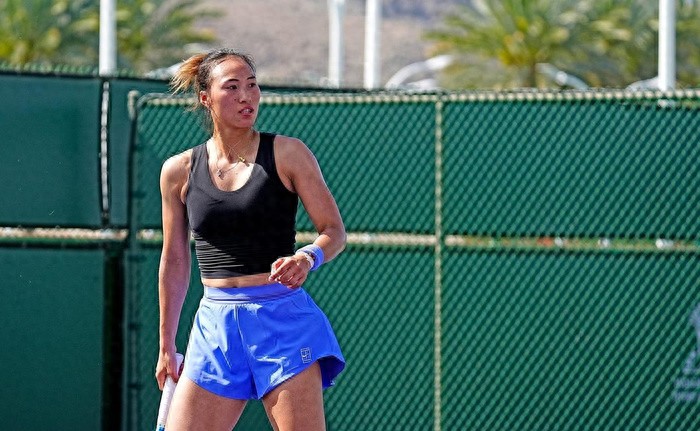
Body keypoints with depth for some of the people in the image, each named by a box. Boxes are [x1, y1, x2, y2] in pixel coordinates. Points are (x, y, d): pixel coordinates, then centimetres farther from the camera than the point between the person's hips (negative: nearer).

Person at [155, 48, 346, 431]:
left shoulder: (287, 154, 0)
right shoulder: (179, 171, 7)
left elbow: (334, 231, 1)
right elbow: (174, 262, 16)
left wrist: (308, 257, -22)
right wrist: (166, 346, 18)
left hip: (283, 318, -3)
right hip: (216, 324, 3)